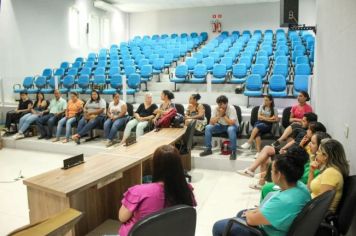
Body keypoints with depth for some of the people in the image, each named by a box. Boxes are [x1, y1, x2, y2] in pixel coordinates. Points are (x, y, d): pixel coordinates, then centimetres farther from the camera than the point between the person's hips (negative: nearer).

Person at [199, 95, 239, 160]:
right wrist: (219, 115, -28)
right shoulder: (216, 109, -13)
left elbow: (232, 123, -31)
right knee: (208, 127, -19)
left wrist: (224, 115, -30)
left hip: (232, 126, -4)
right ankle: (208, 149, -8)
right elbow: (211, 122, -16)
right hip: (221, 126, 4)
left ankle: (233, 151, -28)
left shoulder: (231, 108, -24)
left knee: (231, 129, -40)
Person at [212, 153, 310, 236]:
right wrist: (256, 211, 0)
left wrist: (249, 213, -4)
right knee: (241, 214, 30)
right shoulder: (299, 185, -12)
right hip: (275, 224, 9)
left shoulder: (283, 202, -40)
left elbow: (251, 220, -26)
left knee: (218, 227, 1)